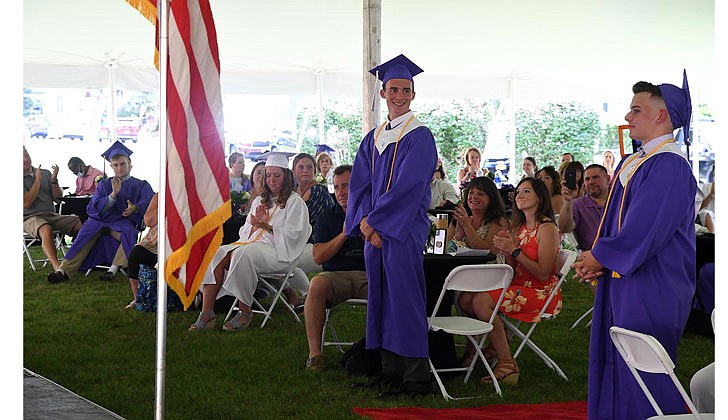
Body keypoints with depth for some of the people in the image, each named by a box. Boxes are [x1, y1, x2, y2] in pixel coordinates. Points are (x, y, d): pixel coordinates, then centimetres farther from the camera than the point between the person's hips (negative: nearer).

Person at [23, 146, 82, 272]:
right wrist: (37, 180, -8)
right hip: (30, 218, -5)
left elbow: (57, 197, 13)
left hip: (51, 215, 5)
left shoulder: (45, 173, 16)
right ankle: (57, 267, -50)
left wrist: (54, 180, -4)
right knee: (46, 229, -41)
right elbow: (26, 203, -12)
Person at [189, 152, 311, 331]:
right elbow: (245, 232, 22)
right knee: (217, 253, -22)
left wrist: (266, 226, -14)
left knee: (242, 254, -36)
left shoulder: (295, 202, 7)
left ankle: (245, 312, -27)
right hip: (250, 244, 6)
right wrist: (254, 224, -1)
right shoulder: (259, 201, 27)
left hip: (277, 251, -6)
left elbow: (293, 235, -5)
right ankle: (207, 313, -31)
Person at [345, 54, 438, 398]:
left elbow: (408, 187, -15)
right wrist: (364, 221, -7)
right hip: (374, 229, 7)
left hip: (404, 230, -7)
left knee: (404, 297, -7)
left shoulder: (419, 137, -7)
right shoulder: (373, 138, 14)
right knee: (381, 297, 9)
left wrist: (372, 220, -14)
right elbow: (360, 184, 10)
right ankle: (391, 370, 16)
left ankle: (417, 377, -2)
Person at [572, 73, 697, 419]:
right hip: (621, 281, 10)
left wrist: (601, 257, -11)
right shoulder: (632, 163, 14)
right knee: (615, 363, 13)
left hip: (651, 290, -9)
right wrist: (597, 258, 1)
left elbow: (643, 230, -22)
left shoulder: (670, 166, -17)